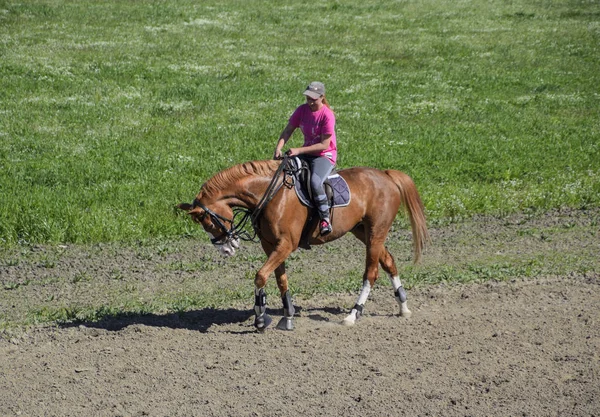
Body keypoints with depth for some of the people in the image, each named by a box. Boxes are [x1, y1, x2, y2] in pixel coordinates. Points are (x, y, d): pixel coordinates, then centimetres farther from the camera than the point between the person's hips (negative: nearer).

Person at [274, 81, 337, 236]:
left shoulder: (327, 115, -17)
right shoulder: (302, 110, 1)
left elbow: (324, 145, -19)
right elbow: (287, 132, 3)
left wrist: (299, 150, -24)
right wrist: (278, 148, -16)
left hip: (325, 155, -7)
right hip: (306, 153, 7)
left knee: (315, 181, -35)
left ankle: (325, 218, -22)